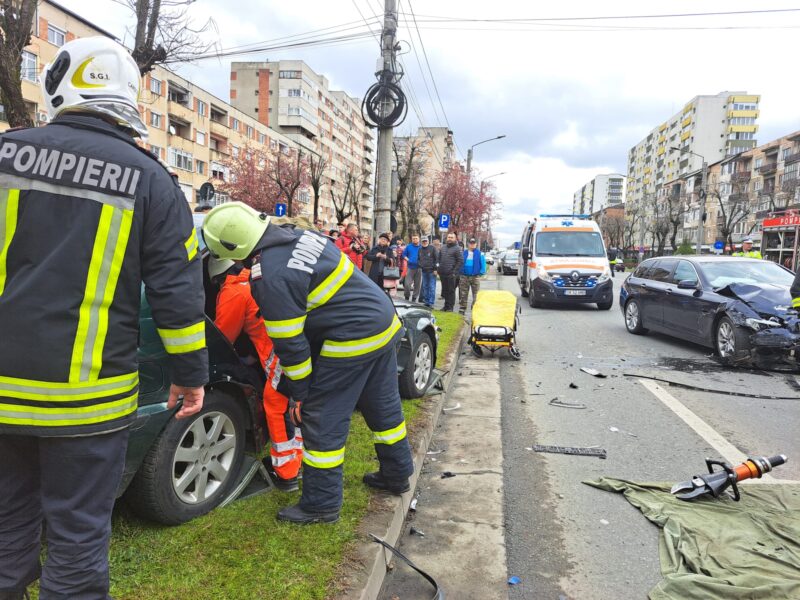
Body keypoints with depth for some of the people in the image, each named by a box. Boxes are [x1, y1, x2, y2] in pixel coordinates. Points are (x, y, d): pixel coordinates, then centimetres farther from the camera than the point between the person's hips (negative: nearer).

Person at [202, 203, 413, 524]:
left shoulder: (270, 278, -19)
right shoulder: (300, 236, 6)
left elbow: (290, 344, -14)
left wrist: (300, 392, -3)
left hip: (353, 340, -9)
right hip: (385, 322, 10)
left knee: (322, 420, 3)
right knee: (384, 407, 22)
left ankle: (321, 504, 14)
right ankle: (397, 474, 40)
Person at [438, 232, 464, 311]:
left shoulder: (457, 248, -6)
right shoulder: (443, 247, 16)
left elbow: (461, 261, -11)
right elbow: (439, 258, 25)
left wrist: (454, 272, -14)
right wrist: (440, 268, 14)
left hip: (451, 274, -7)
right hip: (443, 273, 7)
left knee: (451, 291, -2)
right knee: (445, 290, 12)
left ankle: (450, 307, 4)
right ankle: (446, 306, 22)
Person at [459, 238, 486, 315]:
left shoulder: (480, 254, 2)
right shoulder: (464, 253, 9)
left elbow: (483, 265, 0)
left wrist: (481, 274, -8)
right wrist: (460, 272, 6)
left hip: (475, 277, -2)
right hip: (464, 277, 2)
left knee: (476, 295, 0)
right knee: (463, 294, 5)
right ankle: (462, 310, 12)